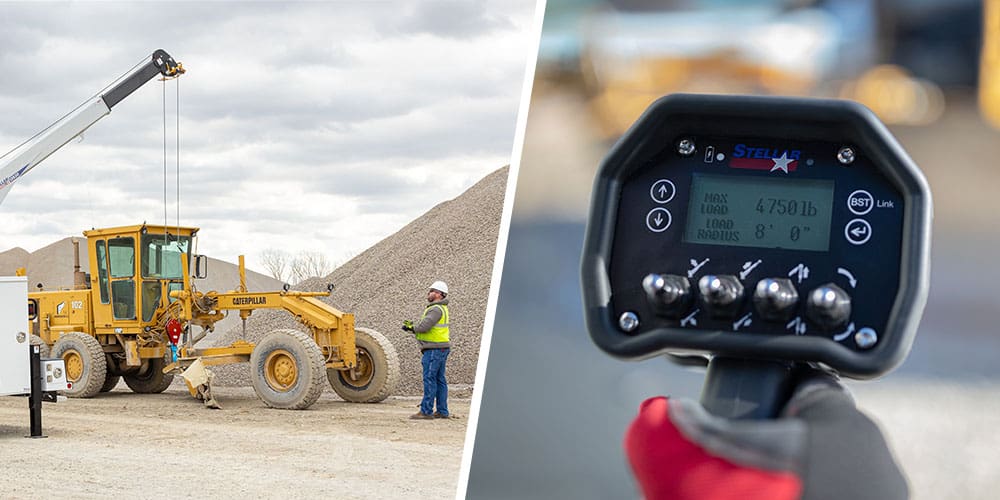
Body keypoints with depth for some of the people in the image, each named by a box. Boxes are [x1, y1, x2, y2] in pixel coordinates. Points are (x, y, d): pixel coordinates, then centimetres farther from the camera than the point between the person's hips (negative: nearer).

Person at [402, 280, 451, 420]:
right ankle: (442, 411, 13)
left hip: (434, 349, -11)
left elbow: (424, 326, -22)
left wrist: (411, 328, -4)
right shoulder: (440, 308, 19)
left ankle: (426, 411, -7)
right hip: (441, 348, 11)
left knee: (429, 379, -8)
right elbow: (423, 323, 20)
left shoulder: (436, 309, -15)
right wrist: (412, 325, 4)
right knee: (439, 379, 11)